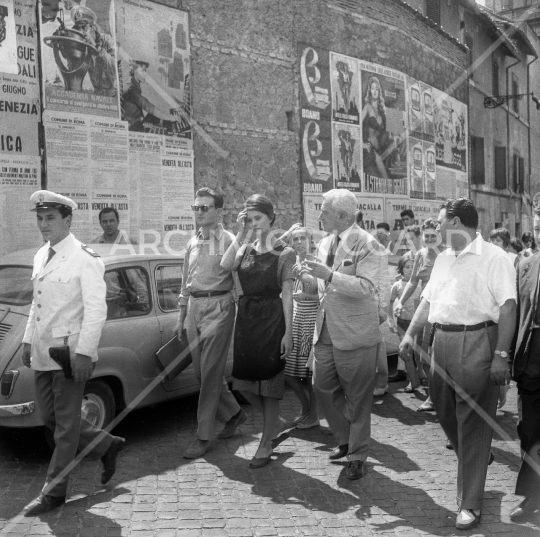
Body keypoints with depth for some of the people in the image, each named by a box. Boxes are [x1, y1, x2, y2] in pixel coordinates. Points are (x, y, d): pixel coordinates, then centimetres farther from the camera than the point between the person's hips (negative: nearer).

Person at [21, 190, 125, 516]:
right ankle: (107, 445, 33)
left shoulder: (85, 259, -12)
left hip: (71, 352, -8)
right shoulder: (41, 257, 11)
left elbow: (96, 309, -16)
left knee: (66, 424, 3)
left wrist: (83, 352, -19)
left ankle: (54, 492, 16)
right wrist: (28, 340, 15)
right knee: (50, 417, 15)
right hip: (42, 352, 8)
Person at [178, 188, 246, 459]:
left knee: (210, 373, -5)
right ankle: (233, 413, 30)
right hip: (194, 307, 7)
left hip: (218, 306, -7)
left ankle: (204, 435, 3)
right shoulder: (192, 244, 15)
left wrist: (240, 316, -12)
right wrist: (182, 315, 20)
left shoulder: (229, 241, -6)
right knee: (202, 371, 11)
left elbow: (239, 281, -8)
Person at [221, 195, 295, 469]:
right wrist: (240, 234, -12)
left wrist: (288, 332, -10)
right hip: (246, 317, 6)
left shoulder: (284, 253, -4)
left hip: (271, 318, -5)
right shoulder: (246, 249, 9)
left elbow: (287, 295, -7)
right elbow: (225, 265, -12)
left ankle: (266, 443, 17)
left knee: (269, 379, 3)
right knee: (244, 380, 9)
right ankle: (277, 424, 30)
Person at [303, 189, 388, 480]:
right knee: (323, 388, 12)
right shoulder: (325, 243, 11)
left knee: (357, 398, 5)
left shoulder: (368, 246, -13)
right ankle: (345, 439, 33)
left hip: (355, 334, -7)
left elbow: (366, 287, -25)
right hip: (326, 331, 7)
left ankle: (357, 456, 21)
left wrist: (329, 274, -29)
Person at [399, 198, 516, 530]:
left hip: (477, 341, -7)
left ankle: (471, 504, 10)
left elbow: (507, 307, -13)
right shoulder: (443, 259, 15)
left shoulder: (494, 258, -8)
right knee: (446, 413, 17)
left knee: (473, 424, -1)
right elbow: (429, 300, 18)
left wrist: (501, 354, -18)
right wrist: (410, 335, 8)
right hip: (442, 341, 7)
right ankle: (477, 461, 44)